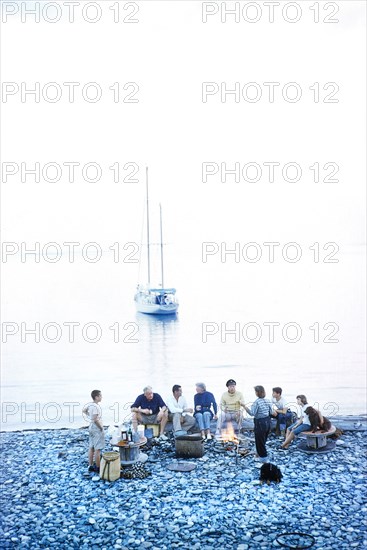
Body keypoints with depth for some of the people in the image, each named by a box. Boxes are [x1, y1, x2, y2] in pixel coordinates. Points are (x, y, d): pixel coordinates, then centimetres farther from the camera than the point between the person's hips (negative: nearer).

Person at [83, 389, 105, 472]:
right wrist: (101, 427, -15)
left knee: (91, 448, 14)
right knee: (97, 449, -3)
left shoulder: (90, 405, 4)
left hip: (91, 427, 9)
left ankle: (90, 466, 21)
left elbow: (84, 410, 24)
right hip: (97, 429, -9)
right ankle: (98, 468, 3)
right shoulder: (96, 406, -23)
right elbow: (95, 420, -27)